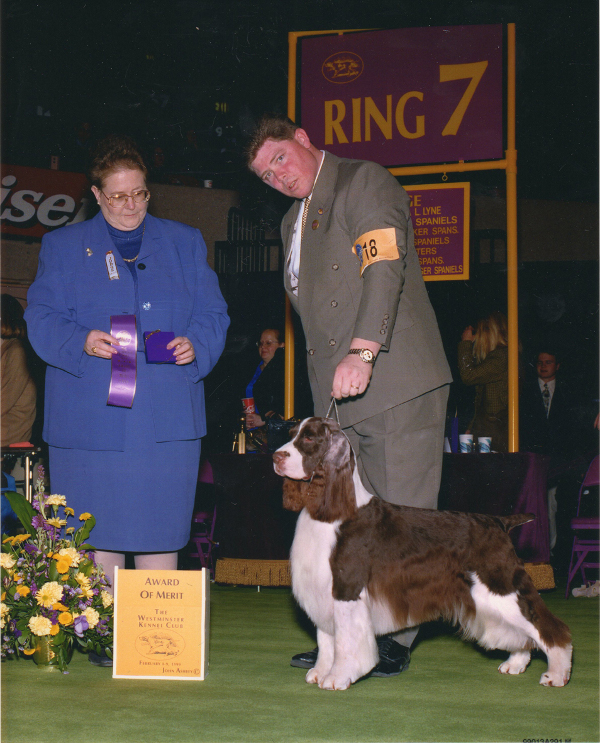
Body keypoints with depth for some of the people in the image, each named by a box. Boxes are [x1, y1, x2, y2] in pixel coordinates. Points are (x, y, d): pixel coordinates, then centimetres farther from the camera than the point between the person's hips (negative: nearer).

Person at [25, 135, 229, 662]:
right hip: (90, 417, 0)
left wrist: (195, 345, -11)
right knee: (97, 529, -1)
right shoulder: (63, 247, 12)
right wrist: (80, 341, -16)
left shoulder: (185, 243, 15)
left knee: (160, 530, 0)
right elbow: (41, 318, 4)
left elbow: (213, 315, 11)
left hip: (166, 416, 1)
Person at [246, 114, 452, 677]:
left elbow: (384, 268, -18)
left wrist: (362, 351, -30)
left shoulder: (364, 182, -3)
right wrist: (327, 382, 11)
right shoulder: (293, 222, 23)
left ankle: (397, 639, 3)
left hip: (397, 382, -8)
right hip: (336, 398, 8)